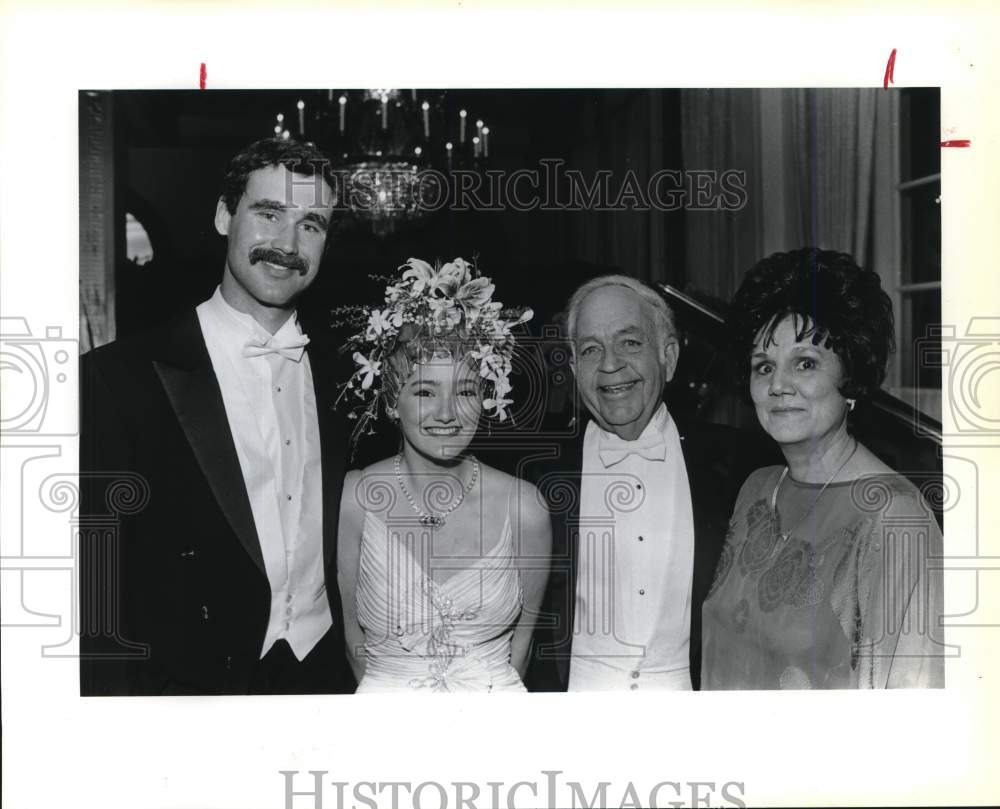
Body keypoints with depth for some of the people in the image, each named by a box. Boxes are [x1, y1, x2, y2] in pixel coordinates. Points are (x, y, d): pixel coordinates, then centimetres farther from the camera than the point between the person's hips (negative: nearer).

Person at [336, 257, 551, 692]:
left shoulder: (523, 506, -13)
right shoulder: (354, 499, -14)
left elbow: (523, 631, -1)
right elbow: (350, 629, -4)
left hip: (497, 692, 1)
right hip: (387, 694, -1)